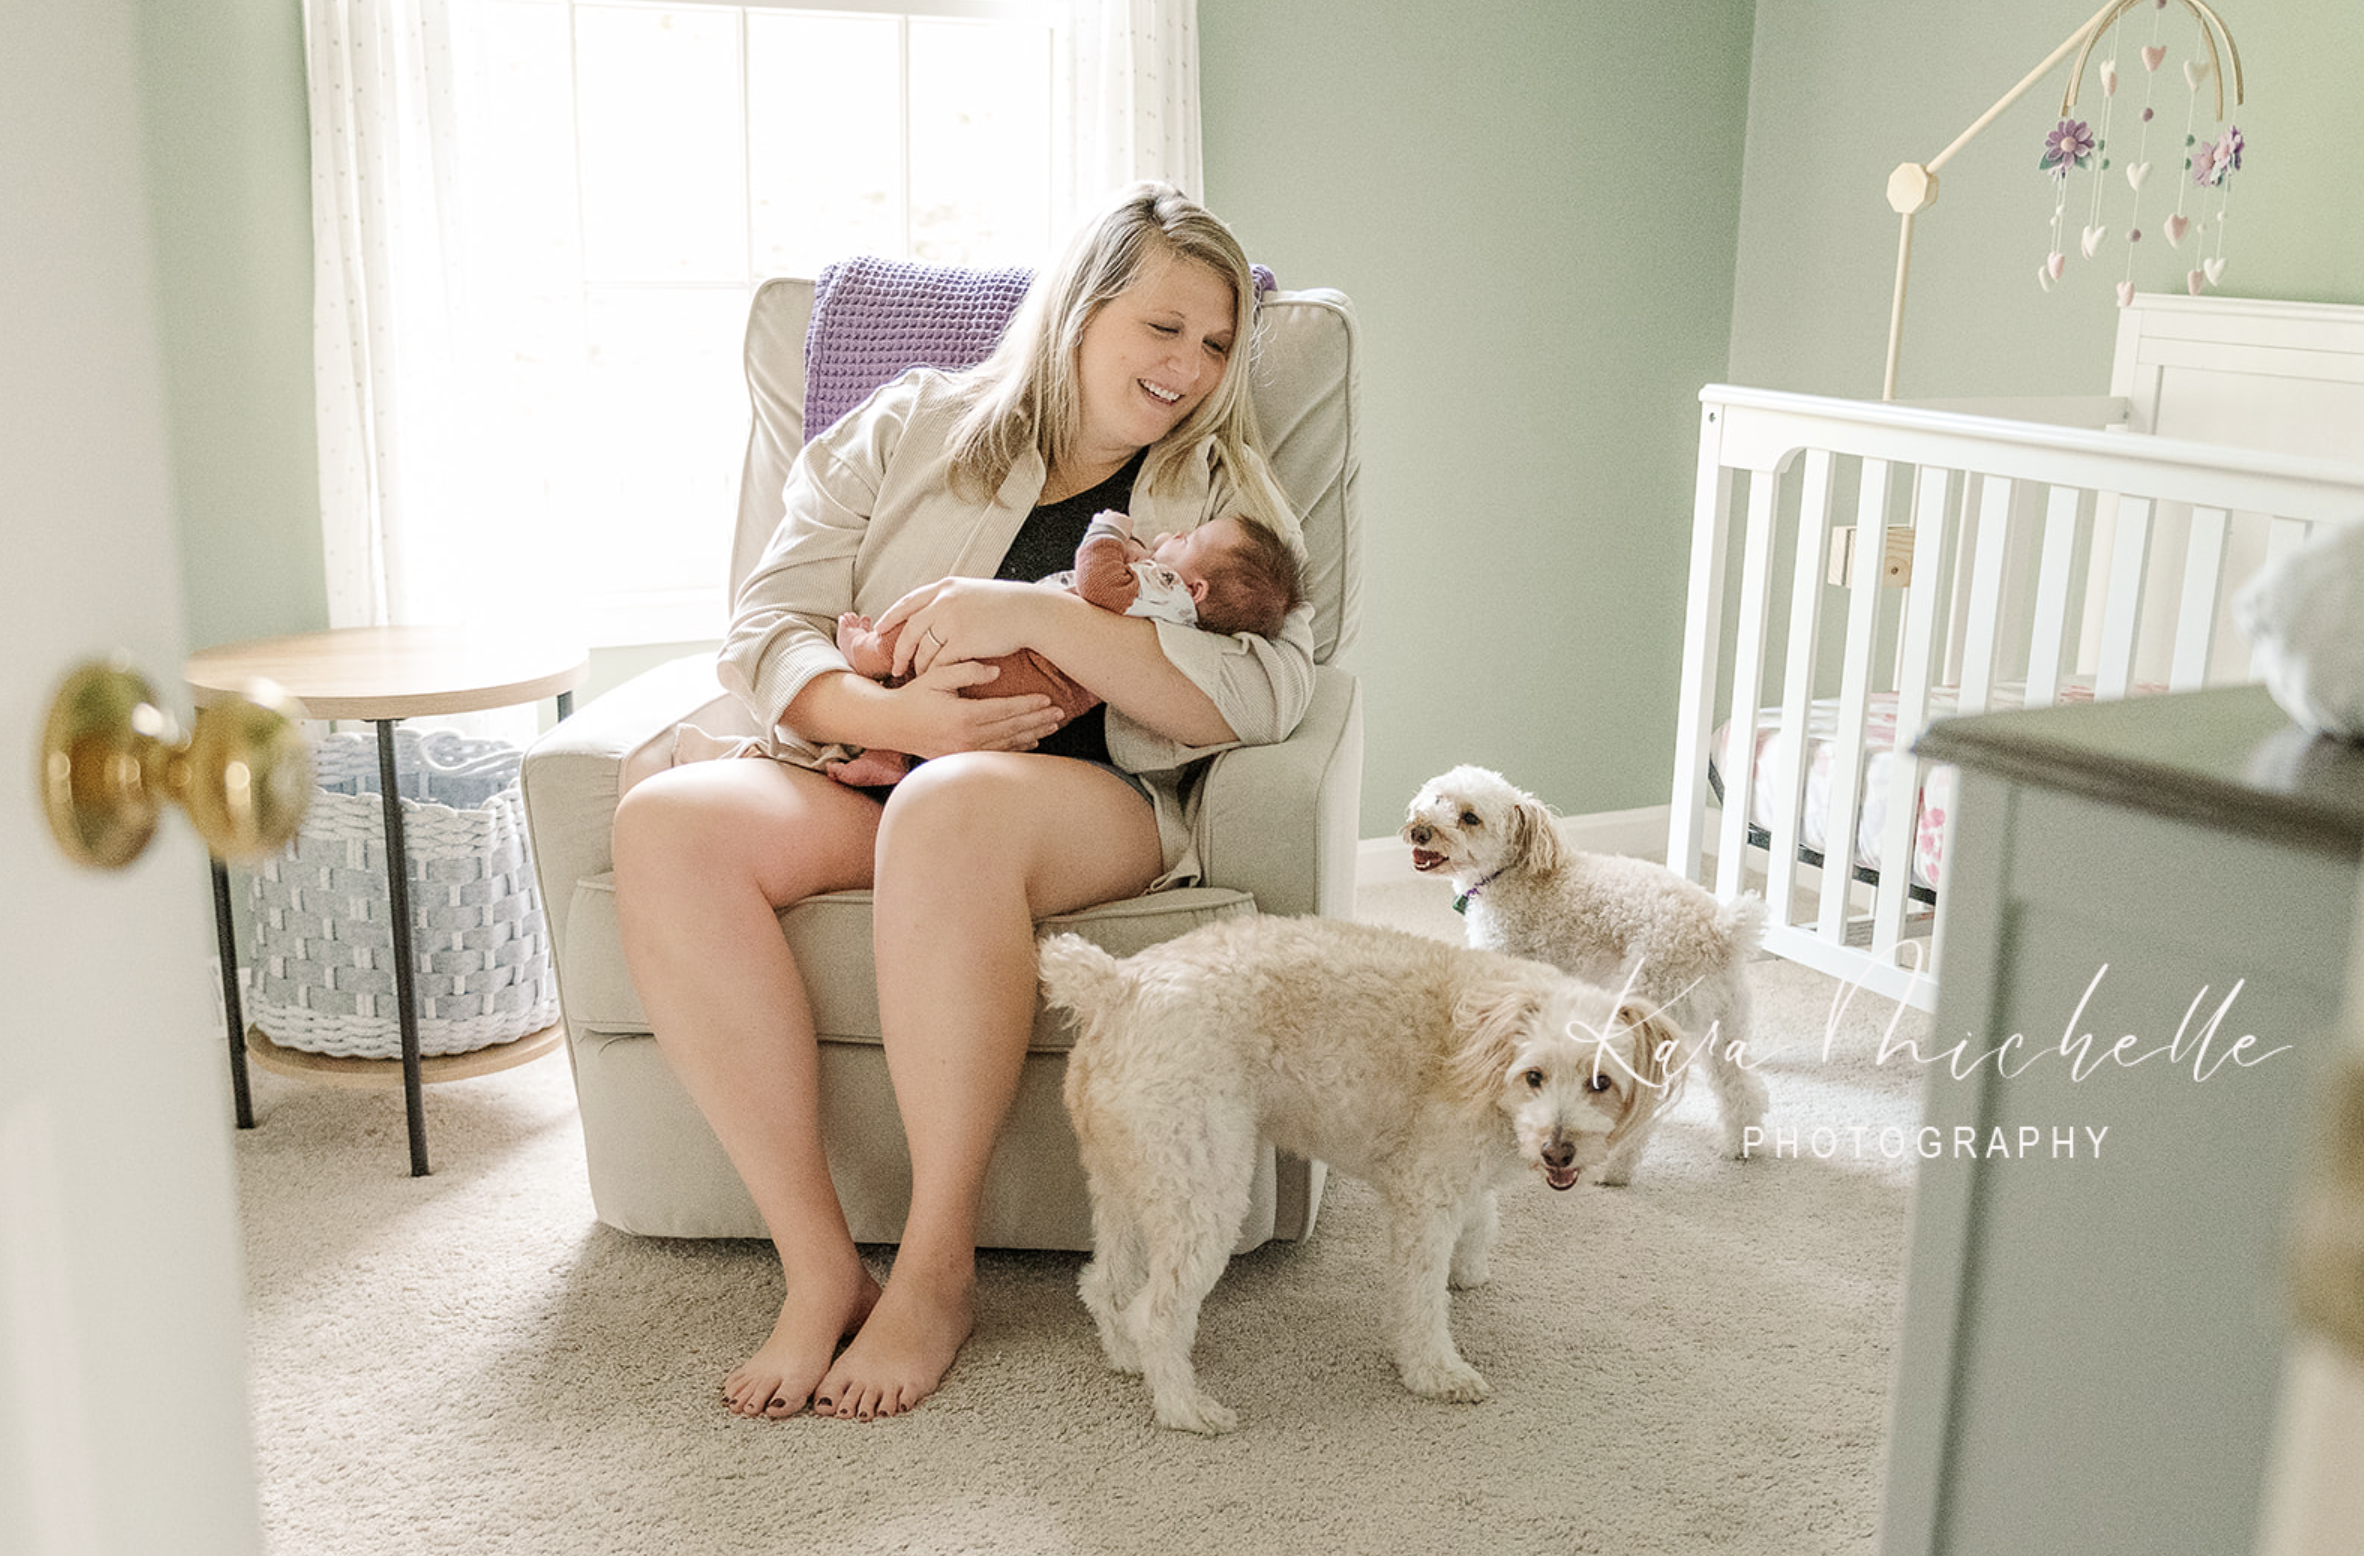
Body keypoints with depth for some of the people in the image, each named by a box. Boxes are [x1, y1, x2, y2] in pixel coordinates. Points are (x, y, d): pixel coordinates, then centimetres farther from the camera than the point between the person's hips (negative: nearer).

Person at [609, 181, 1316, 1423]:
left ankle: (935, 1270, -23)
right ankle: (817, 1265, -23)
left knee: (952, 810, -38)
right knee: (667, 823, -29)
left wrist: (1033, 614, -15)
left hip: (1093, 803, -2)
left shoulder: (1225, 491, 12)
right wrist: (890, 714, -15)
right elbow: (767, 632, 7)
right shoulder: (911, 427, 15)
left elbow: (1265, 694, -7)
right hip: (865, 774, 3)